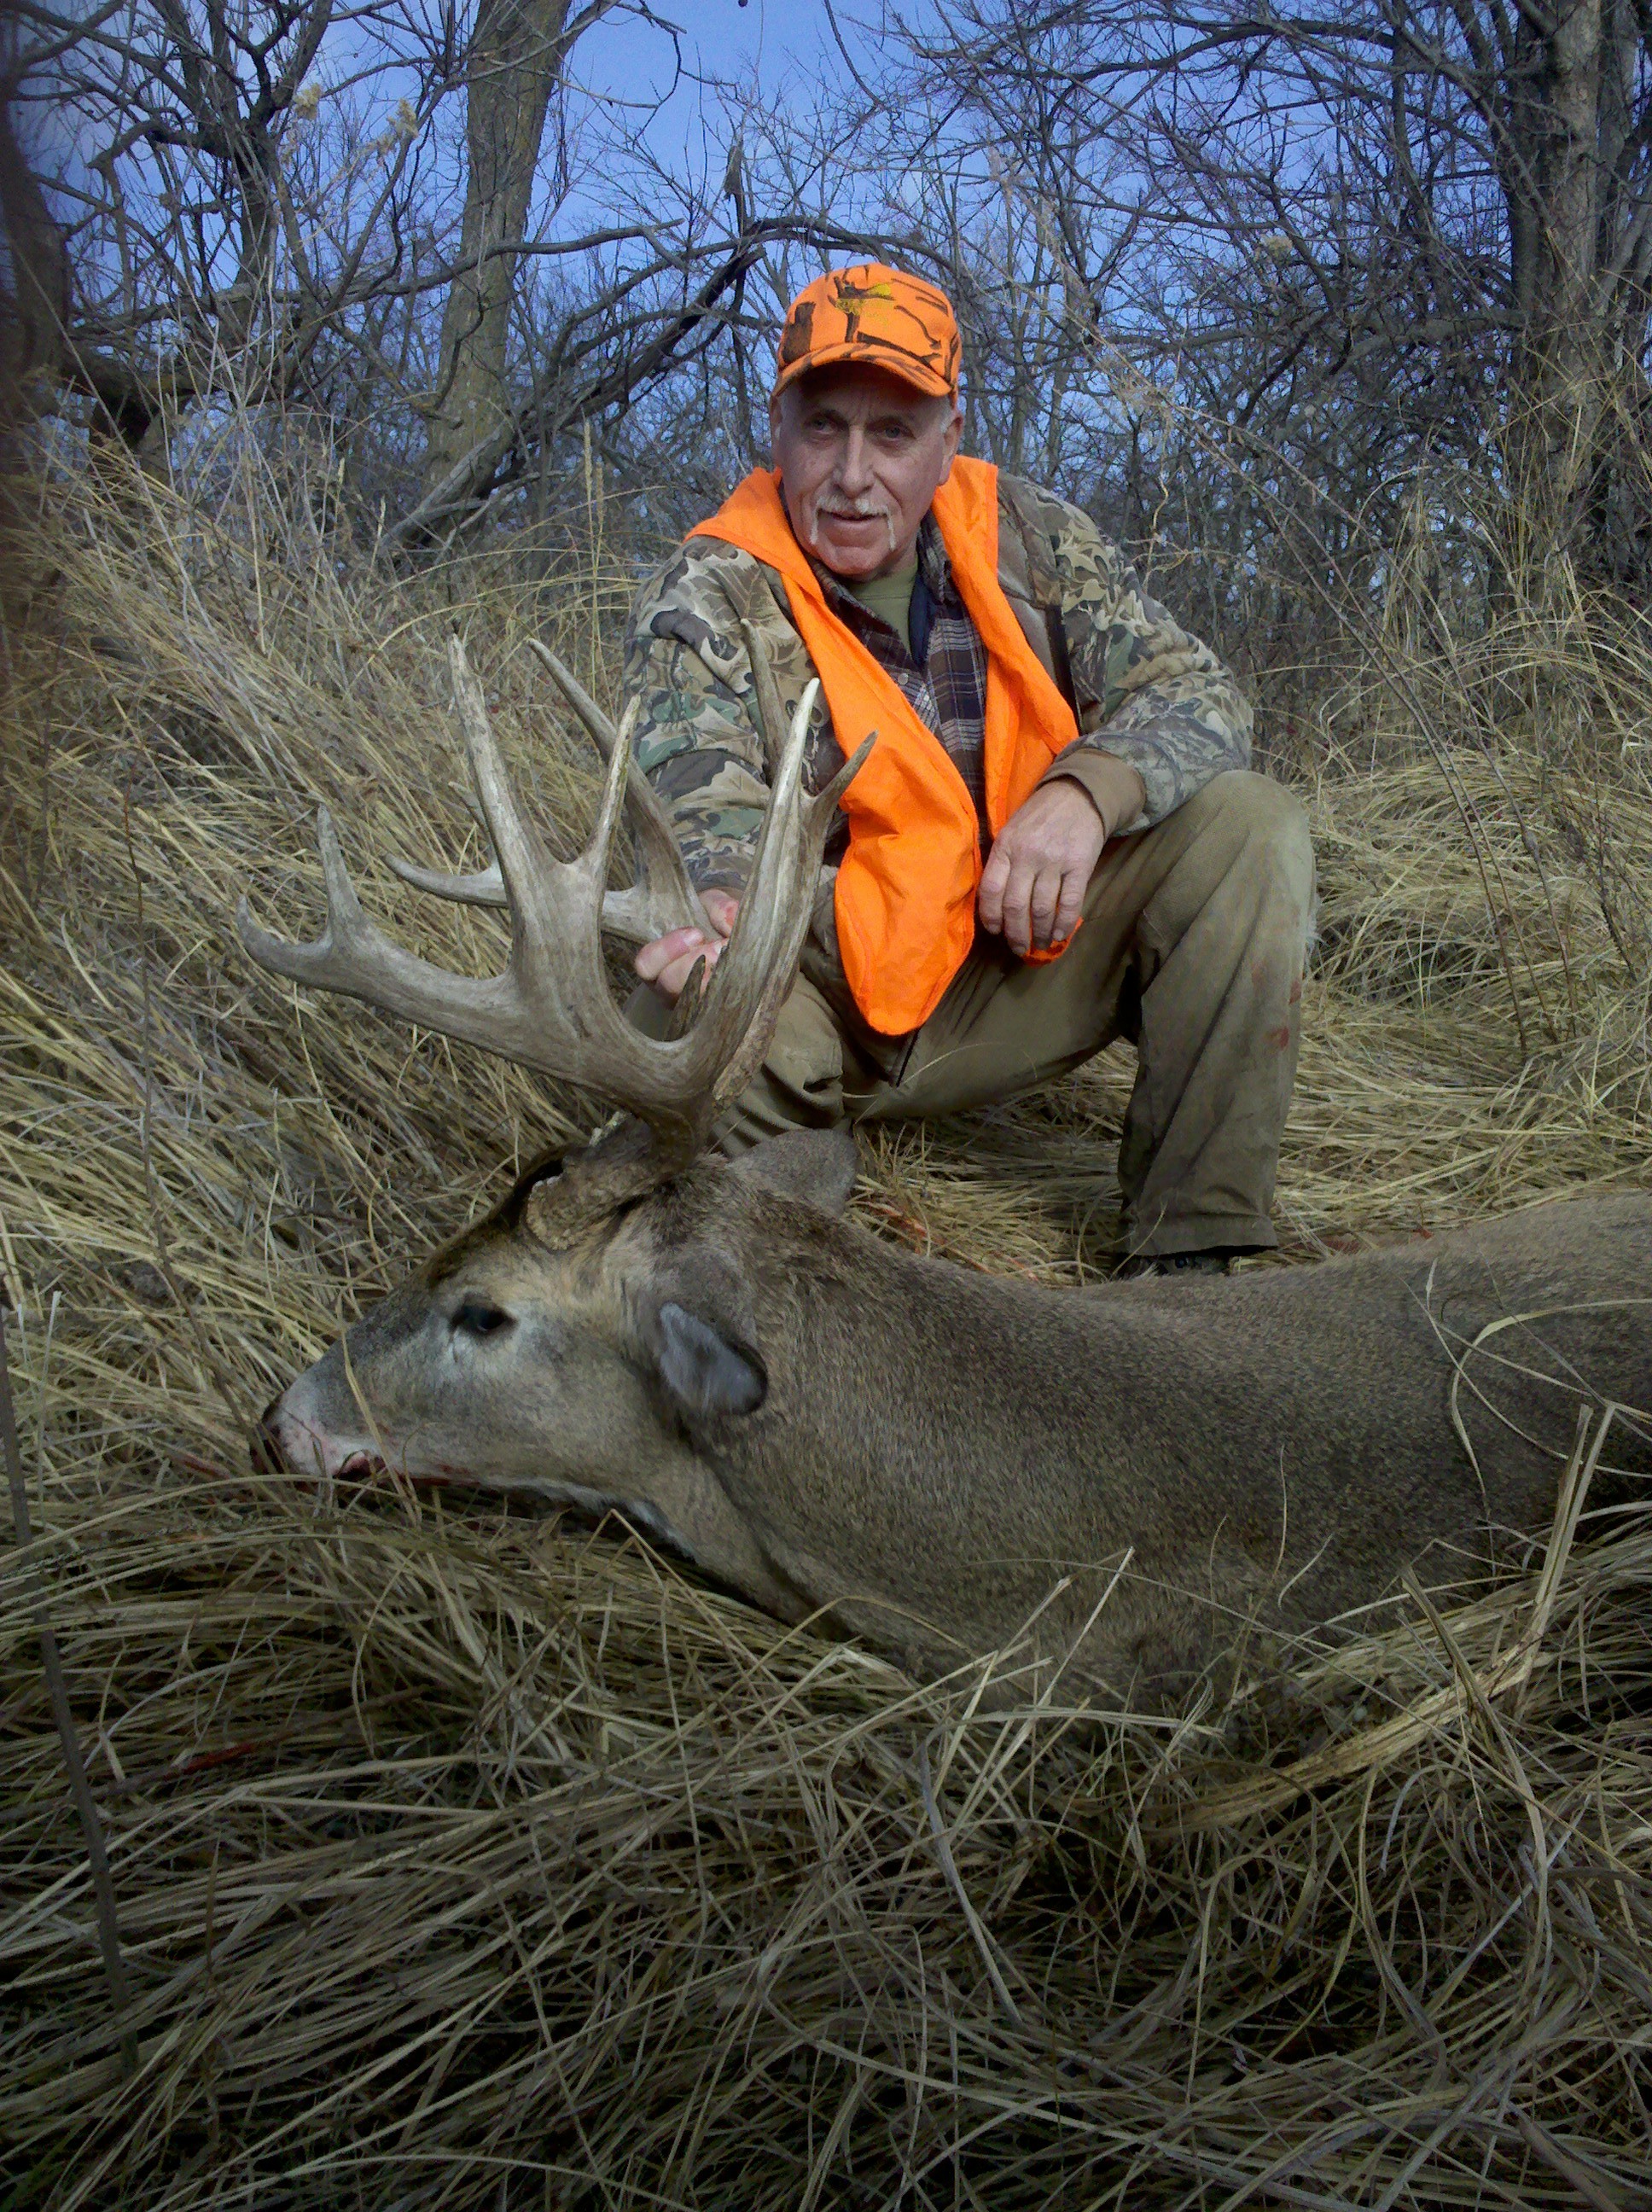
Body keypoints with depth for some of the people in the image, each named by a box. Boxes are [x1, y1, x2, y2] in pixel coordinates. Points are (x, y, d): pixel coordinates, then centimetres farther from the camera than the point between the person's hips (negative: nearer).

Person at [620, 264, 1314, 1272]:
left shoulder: (1029, 537, 3)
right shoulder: (709, 594, -6)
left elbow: (1198, 695, 0)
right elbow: (702, 794, -21)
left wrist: (1085, 790, -23)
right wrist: (719, 905, -46)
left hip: (1012, 975, 4)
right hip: (819, 995, -3)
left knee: (1249, 828, -16)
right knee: (678, 1020, -37)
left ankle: (1198, 1247, -13)